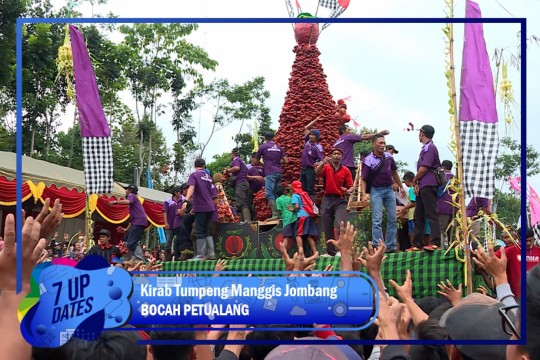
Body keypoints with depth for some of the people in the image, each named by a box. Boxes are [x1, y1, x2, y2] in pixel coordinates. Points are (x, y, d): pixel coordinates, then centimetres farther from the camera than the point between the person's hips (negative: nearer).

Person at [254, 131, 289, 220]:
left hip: (270, 172, -6)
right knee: (276, 193, 12)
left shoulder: (263, 147, 3)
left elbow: (256, 161, 11)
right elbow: (286, 161, 12)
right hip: (279, 172, 6)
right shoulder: (279, 147, 14)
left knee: (269, 194, -11)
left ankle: (275, 214, -21)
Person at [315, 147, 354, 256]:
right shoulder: (326, 168, 6)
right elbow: (317, 173, -16)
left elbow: (351, 187, 4)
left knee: (340, 224, -20)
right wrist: (322, 163, -34)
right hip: (327, 199, 2)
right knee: (328, 228, 4)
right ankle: (330, 252, 10)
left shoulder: (346, 170, 5)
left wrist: (348, 191, -20)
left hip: (340, 200, -2)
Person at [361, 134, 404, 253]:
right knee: (377, 220, -8)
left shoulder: (389, 157, 5)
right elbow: (363, 179, -12)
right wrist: (364, 194, -24)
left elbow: (394, 172, 18)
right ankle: (377, 246, -8)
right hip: (376, 190, -5)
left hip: (389, 189, 6)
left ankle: (391, 246, 15)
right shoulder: (368, 160, -10)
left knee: (393, 219, 7)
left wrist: (401, 186, 21)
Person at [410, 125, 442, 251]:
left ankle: (435, 243, -16)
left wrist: (414, 181, -1)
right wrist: (417, 184, 5)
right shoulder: (425, 148, 21)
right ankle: (417, 244, 13)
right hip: (422, 186, 10)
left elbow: (424, 168, -14)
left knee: (431, 214, -13)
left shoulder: (430, 148, -9)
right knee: (418, 216, 10)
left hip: (428, 185, -10)